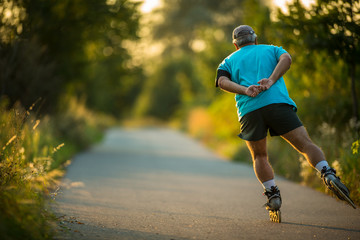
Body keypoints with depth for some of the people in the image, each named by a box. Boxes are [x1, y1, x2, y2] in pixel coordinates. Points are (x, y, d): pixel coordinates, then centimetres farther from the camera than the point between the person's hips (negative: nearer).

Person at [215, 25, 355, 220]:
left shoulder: (229, 60, 28)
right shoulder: (270, 49, 28)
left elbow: (222, 81, 6)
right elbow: (286, 58, 3)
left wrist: (245, 91, -8)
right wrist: (271, 81, -9)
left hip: (248, 110, 1)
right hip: (277, 102, -1)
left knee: (259, 156, 18)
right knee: (306, 145, -4)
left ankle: (272, 194, 2)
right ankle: (328, 175, -27)